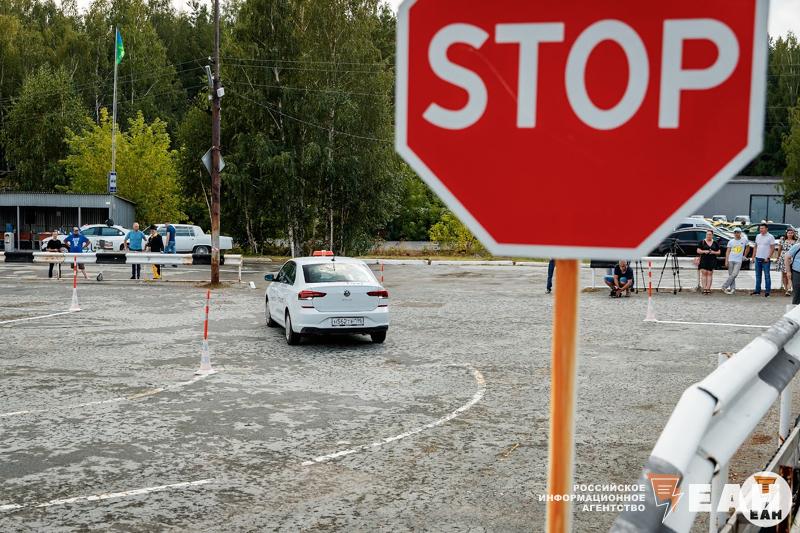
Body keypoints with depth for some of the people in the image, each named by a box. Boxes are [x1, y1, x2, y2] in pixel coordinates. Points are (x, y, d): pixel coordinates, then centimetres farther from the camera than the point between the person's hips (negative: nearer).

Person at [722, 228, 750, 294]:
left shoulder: (744, 240, 3)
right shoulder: (731, 241, 5)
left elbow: (747, 248, 19)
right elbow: (728, 251, 4)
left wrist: (744, 256, 16)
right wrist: (726, 261, -4)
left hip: (738, 261, -2)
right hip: (730, 260, 2)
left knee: (734, 274, -15)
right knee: (731, 275, 1)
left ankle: (724, 287, -9)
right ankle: (732, 289, 5)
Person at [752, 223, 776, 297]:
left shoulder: (770, 237, -7)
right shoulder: (758, 236, 11)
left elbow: (772, 248, -8)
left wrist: (768, 258, -14)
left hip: (765, 259, -6)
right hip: (758, 258, 6)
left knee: (767, 275, -2)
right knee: (758, 275, 11)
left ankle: (767, 291, 3)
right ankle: (757, 290, 17)